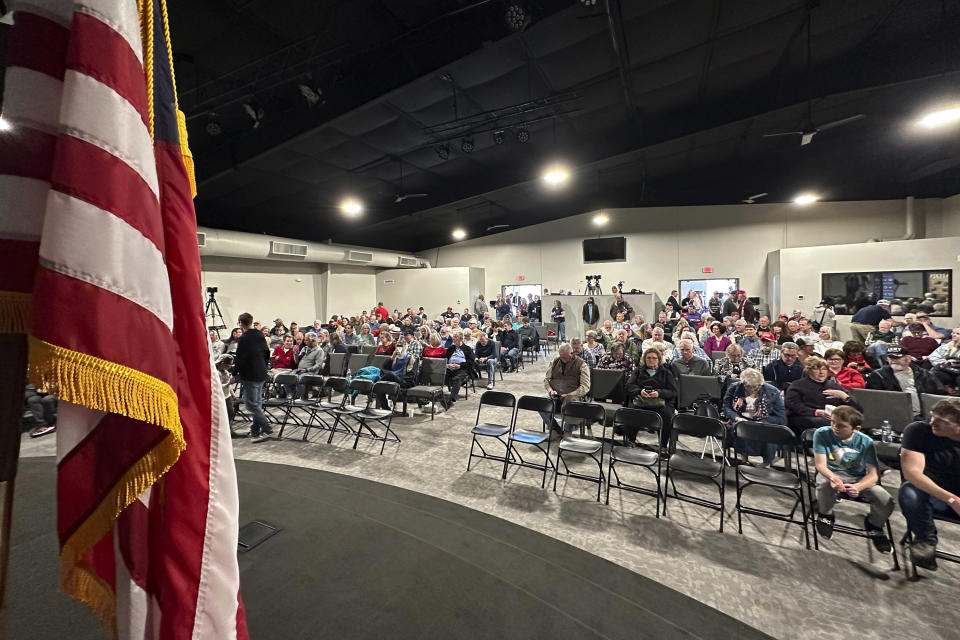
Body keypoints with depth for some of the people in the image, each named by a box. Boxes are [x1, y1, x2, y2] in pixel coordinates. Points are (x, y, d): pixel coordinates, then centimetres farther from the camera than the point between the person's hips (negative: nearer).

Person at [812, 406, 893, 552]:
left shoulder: (865, 442, -13)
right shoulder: (822, 434, -18)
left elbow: (873, 474, -16)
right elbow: (820, 465, -18)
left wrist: (858, 487, -37)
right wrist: (832, 477, -40)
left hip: (859, 478, 3)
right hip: (831, 473, -2)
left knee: (886, 502, -21)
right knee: (826, 484, -36)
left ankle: (874, 524, 18)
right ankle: (825, 515, -2)